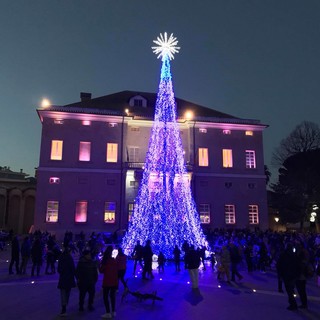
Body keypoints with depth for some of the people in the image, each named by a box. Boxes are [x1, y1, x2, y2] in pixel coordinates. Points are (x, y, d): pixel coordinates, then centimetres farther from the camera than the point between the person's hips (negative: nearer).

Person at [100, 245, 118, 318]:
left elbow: (101, 271, -1)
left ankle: (108, 313, 0)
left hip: (107, 282, -5)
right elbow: (117, 271, 9)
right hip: (114, 281, 5)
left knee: (105, 297, 5)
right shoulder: (115, 261, 1)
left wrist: (100, 265, 12)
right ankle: (113, 312, 20)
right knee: (112, 296, 17)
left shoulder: (105, 262, -10)